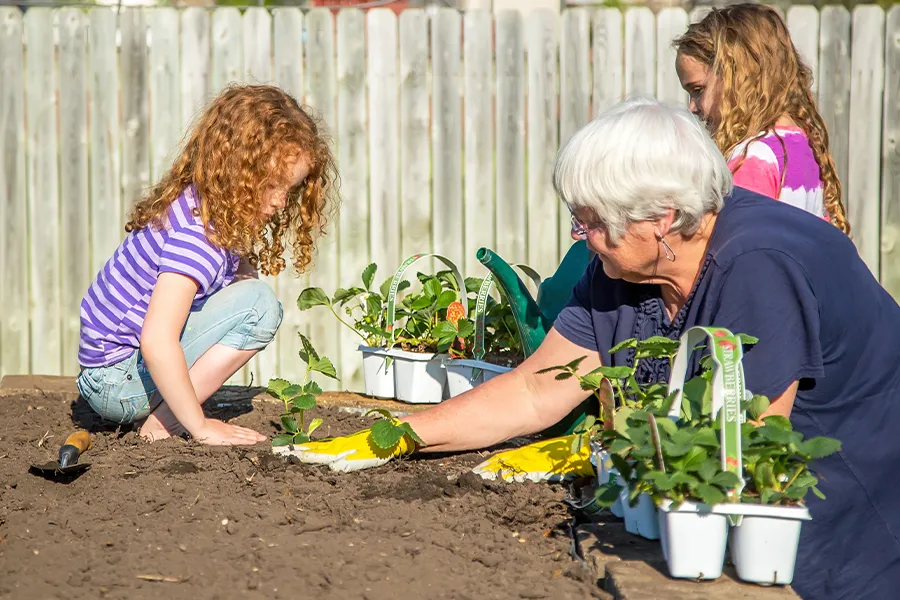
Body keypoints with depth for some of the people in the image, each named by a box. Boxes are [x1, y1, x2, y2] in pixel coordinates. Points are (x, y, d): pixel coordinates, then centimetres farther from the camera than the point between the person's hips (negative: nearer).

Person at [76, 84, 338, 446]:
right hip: (117, 378, -10)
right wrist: (200, 428, -28)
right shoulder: (196, 237, -27)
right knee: (258, 304, -18)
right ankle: (163, 422, -14)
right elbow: (156, 342, -34)